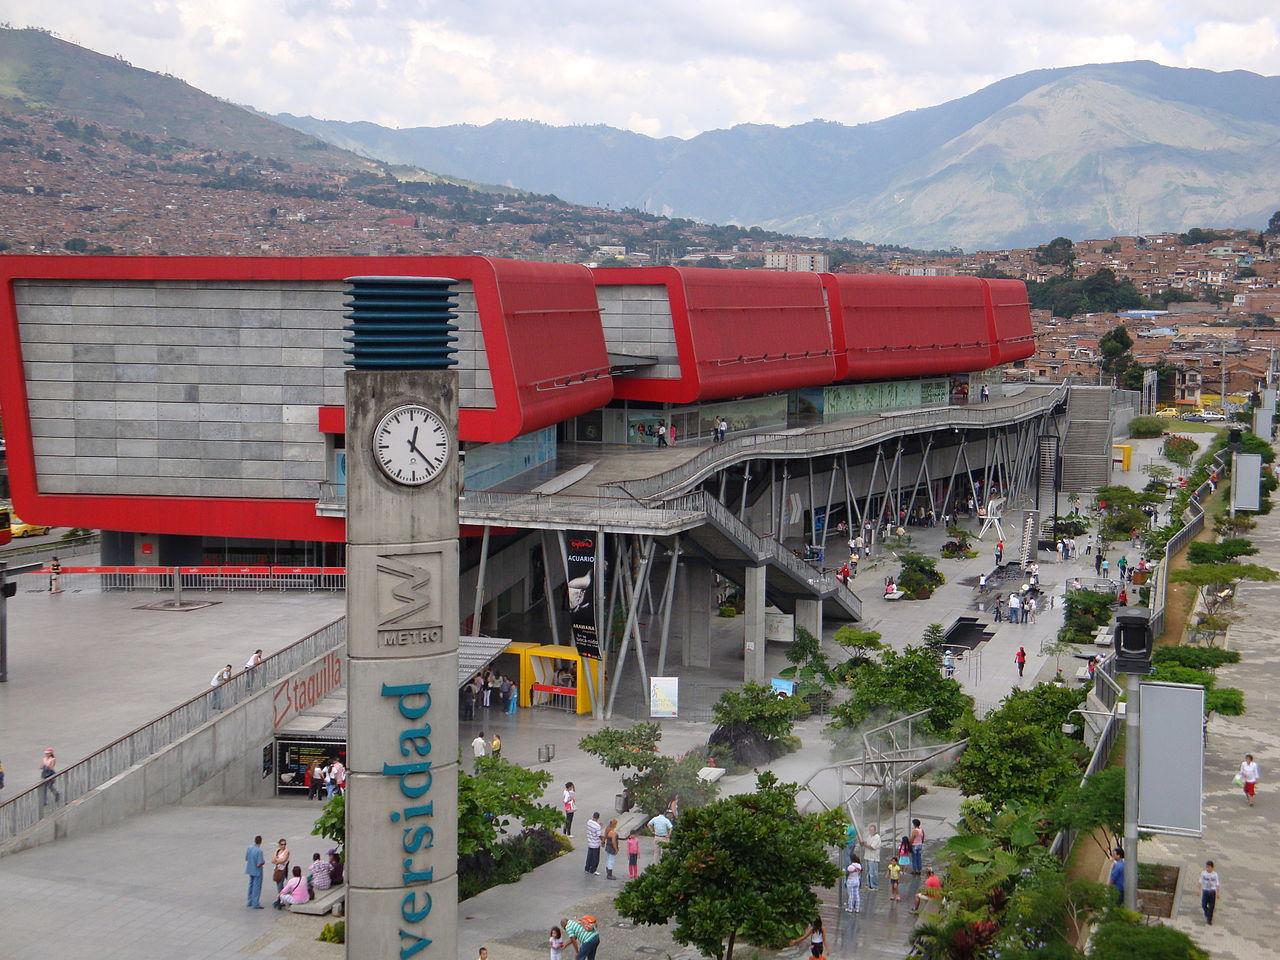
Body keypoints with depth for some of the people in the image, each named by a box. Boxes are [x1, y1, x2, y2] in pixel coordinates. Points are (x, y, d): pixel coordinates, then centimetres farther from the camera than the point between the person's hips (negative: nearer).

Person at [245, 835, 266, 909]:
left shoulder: (249, 848, -4)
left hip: (250, 870, 7)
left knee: (251, 886, 20)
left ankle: (249, 902, 29)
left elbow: (246, 858, 6)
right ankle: (255, 904, 8)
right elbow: (259, 864, -24)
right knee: (257, 887, 3)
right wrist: (263, 861, -4)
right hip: (257, 872, -7)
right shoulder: (259, 851, -25)